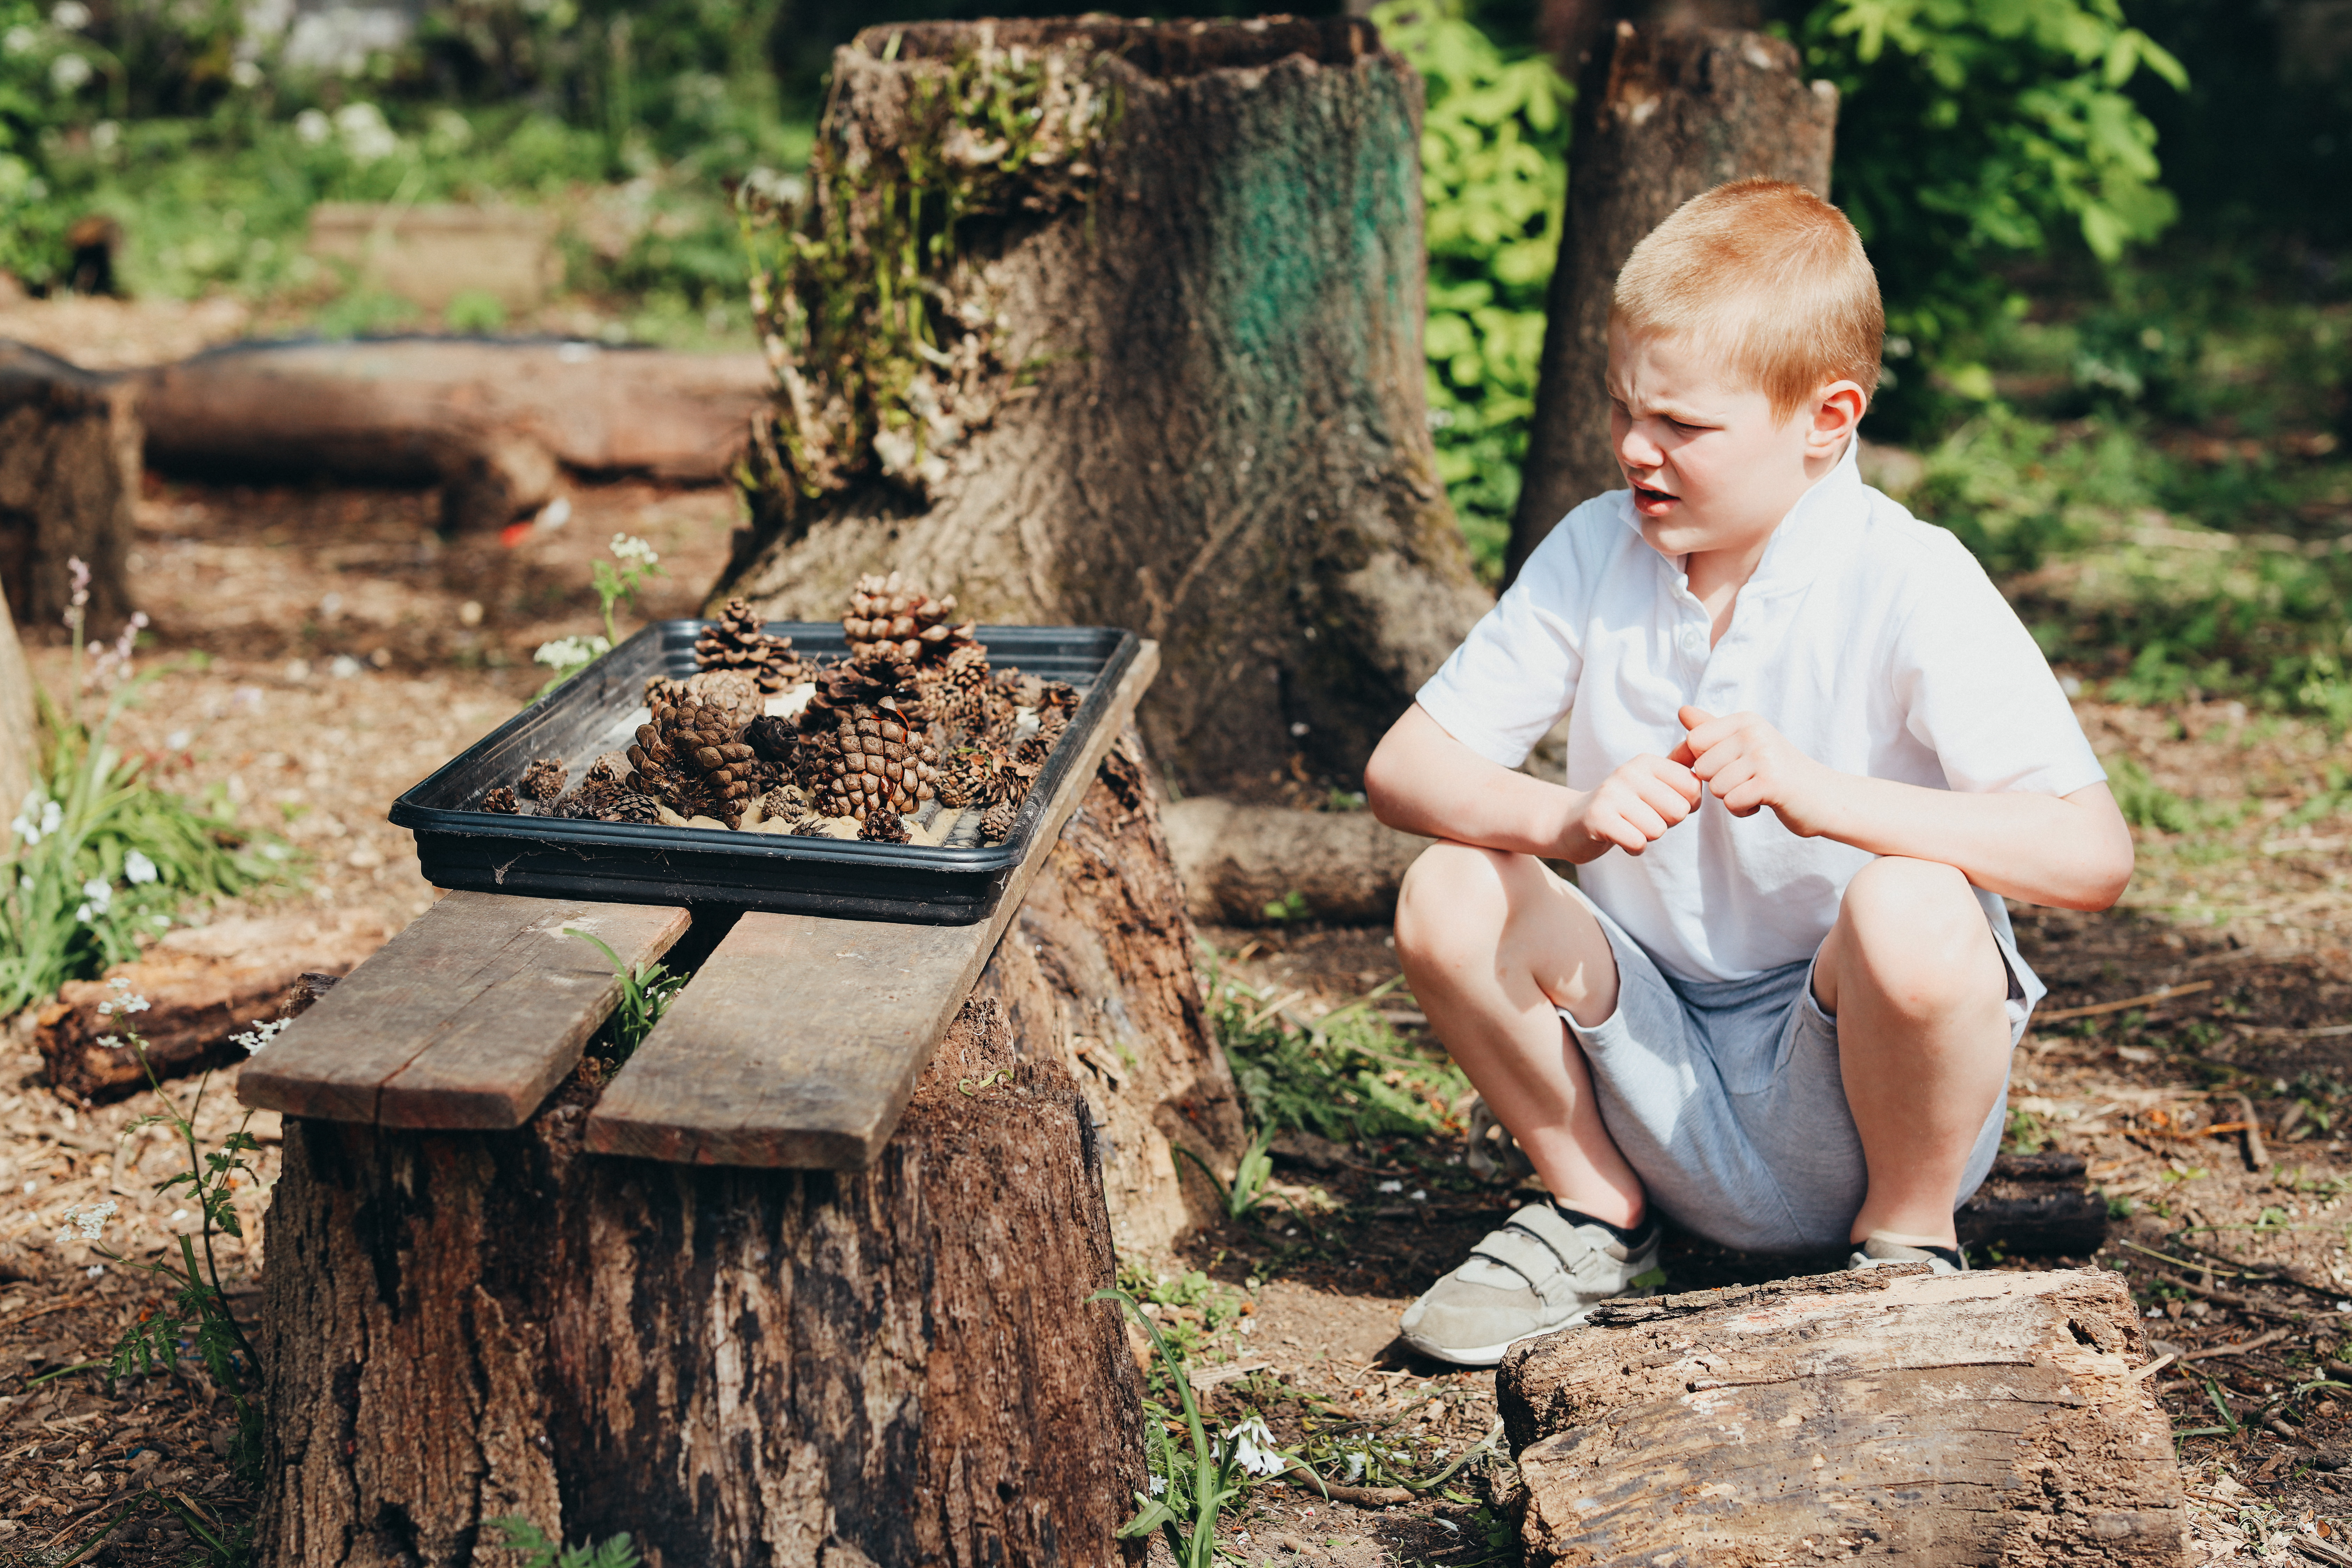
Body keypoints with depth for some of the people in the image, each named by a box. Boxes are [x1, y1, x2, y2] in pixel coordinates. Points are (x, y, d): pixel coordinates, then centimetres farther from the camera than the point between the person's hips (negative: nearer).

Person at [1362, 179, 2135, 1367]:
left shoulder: (1910, 586, -15)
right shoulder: (1597, 554, -2)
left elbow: (2093, 856, -25)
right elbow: (1404, 767, -5)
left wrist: (1820, 792, -37)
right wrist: (1567, 818, -26)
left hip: (1852, 1087, -4)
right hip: (1668, 1087, 4)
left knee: (1911, 914, -34)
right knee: (1449, 899, -17)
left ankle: (1909, 1242, -3)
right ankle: (1599, 1213, 8)